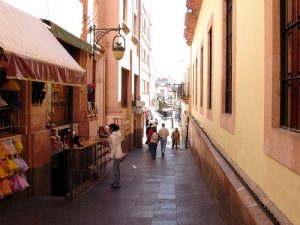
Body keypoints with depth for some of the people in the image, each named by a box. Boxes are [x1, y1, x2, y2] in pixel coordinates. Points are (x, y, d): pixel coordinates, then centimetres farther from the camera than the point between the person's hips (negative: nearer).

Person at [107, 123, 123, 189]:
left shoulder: (112, 136, -20)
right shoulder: (118, 134, 7)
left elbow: (114, 147, -21)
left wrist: (111, 156, -17)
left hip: (116, 154, -10)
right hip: (119, 153, 10)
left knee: (115, 169, -1)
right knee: (117, 168, 19)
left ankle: (116, 184, 6)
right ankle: (116, 182, 31)